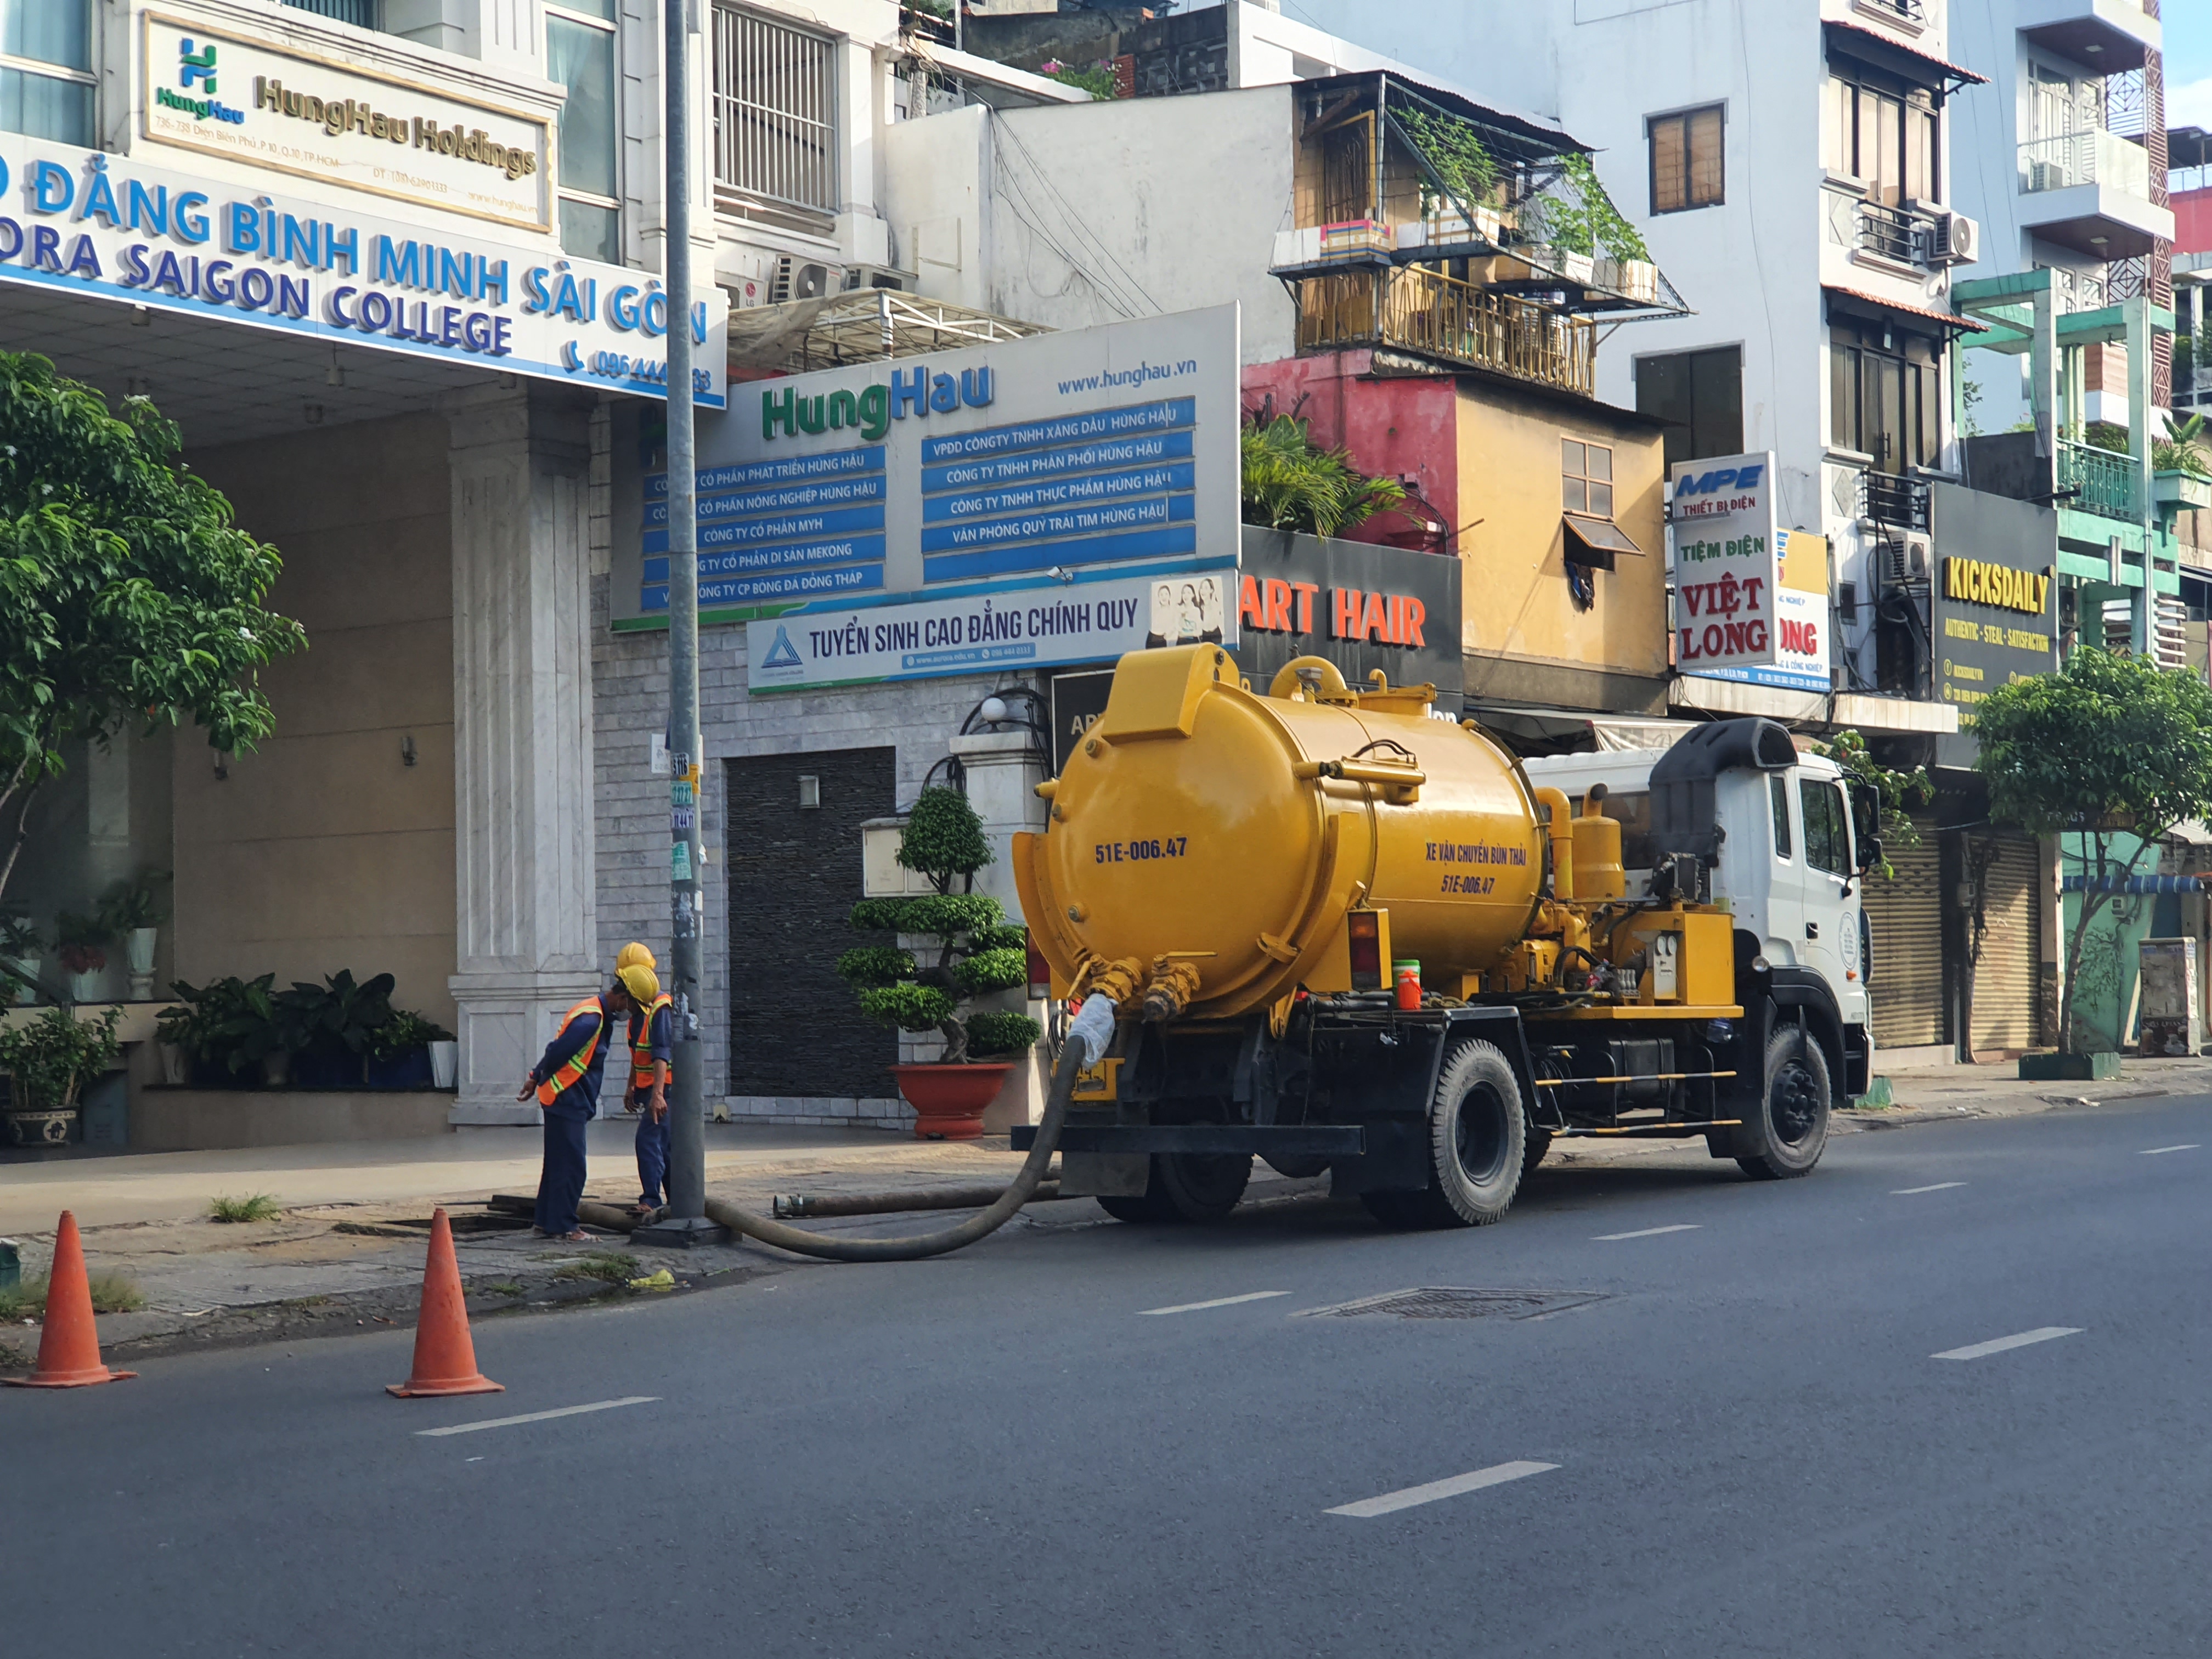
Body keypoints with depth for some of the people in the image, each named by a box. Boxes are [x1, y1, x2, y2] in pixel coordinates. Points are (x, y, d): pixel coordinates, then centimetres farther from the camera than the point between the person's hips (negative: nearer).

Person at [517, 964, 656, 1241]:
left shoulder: (598, 1015, 13)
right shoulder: (590, 1020, -21)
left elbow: (556, 1050, 19)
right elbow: (558, 1052, -21)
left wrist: (537, 1078, 20)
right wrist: (541, 1078, -4)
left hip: (568, 1102, 10)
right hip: (567, 1101, -10)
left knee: (558, 1163, 14)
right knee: (571, 1165, -6)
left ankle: (544, 1222, 19)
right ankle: (563, 1226, -2)